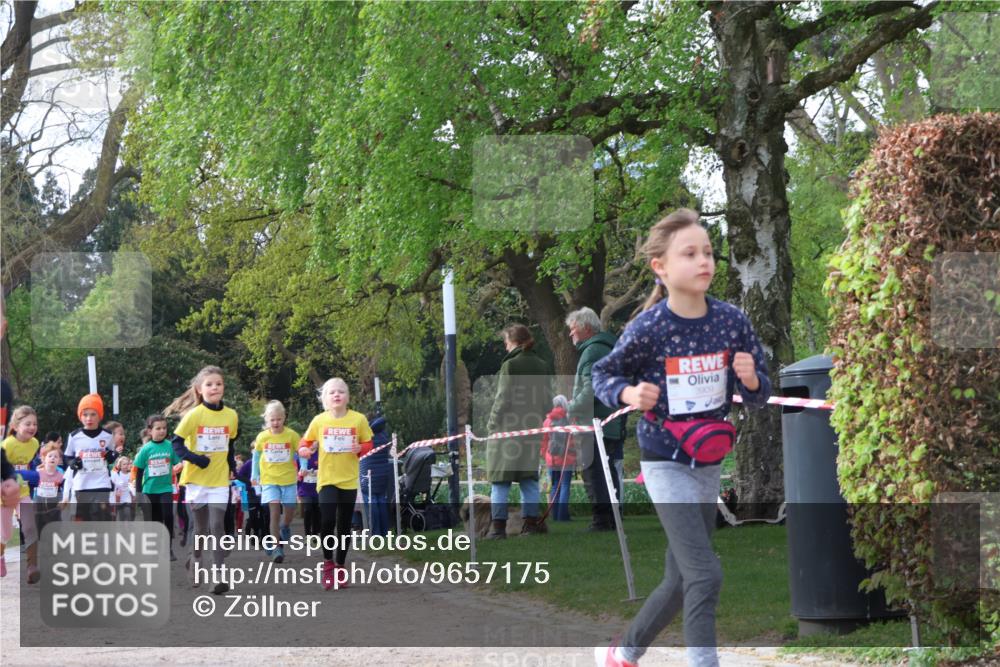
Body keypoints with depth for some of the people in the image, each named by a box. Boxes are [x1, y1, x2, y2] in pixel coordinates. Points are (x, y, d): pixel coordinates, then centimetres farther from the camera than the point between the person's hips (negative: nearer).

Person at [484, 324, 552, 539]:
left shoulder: (510, 365, -10)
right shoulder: (543, 366, 9)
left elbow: (503, 399, -11)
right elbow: (546, 398, 12)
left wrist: (492, 424, -3)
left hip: (507, 426, -6)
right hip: (532, 426, 6)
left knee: (500, 480, -1)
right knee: (529, 479, 12)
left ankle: (498, 526, -3)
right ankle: (531, 523, 10)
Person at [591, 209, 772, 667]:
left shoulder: (731, 320, -5)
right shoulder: (649, 328, -15)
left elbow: (759, 396, 5)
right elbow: (603, 374, 0)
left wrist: (751, 380, -17)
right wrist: (630, 394, -20)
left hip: (709, 465, 6)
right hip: (666, 464, -6)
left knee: (680, 581, 16)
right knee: (705, 575, -18)